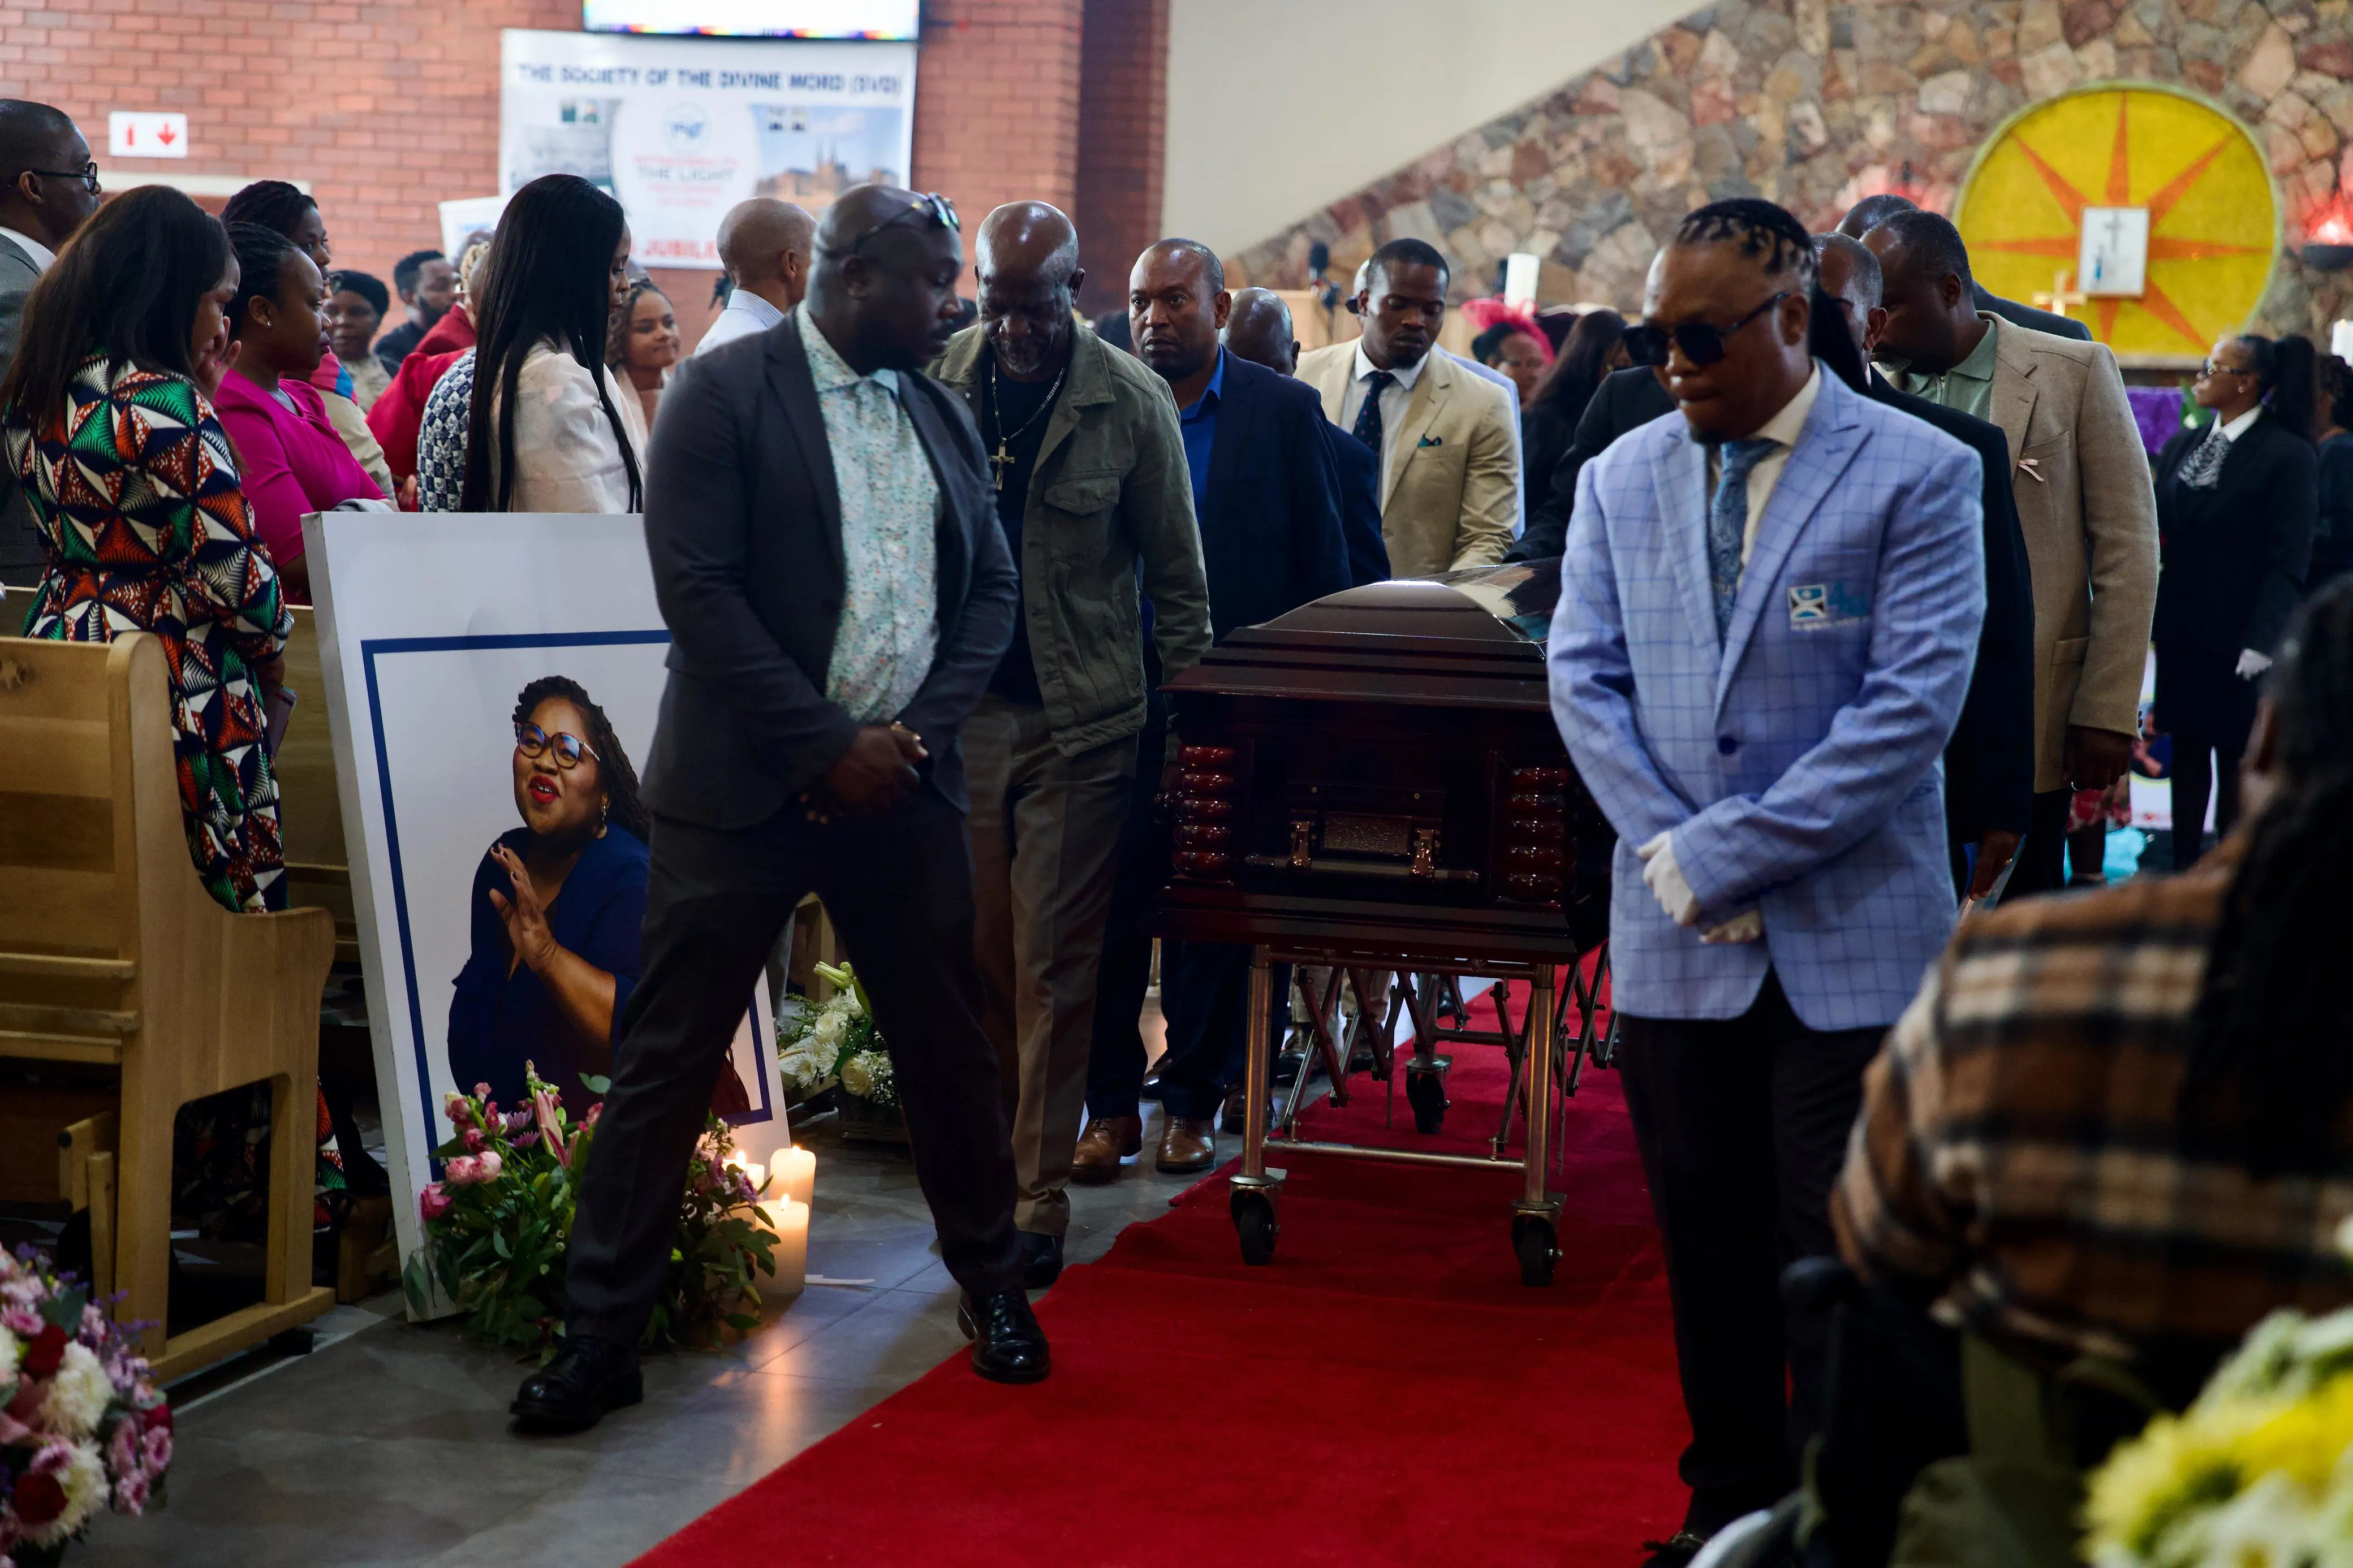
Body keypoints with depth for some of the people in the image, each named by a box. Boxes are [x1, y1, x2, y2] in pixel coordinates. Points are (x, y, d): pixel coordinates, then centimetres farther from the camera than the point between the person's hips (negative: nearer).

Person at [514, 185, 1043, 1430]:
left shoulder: (941, 413, 11)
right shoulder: (726, 393, -6)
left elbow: (991, 586, 12)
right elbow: (699, 589, -14)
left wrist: (918, 729, -5)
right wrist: (826, 745, -16)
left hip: (902, 780, 5)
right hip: (748, 785, -5)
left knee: (947, 1044, 13)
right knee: (667, 1059, -2)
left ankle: (992, 1280, 33)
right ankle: (600, 1335, 5)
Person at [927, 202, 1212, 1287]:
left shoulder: (1132, 402, -3)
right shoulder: (938, 382, 2)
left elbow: (1176, 575, 2)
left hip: (1082, 720, -2)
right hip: (957, 707, 2)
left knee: (1054, 968, 0)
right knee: (978, 955, 7)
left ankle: (1040, 1198, 6)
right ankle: (991, 1165, 21)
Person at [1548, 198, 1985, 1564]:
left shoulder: (1917, 474, -5)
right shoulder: (1621, 481, 10)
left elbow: (1915, 699, -13)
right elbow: (1585, 680, 5)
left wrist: (1729, 852, -14)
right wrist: (1674, 855, -9)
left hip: (1851, 942, -4)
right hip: (1677, 941, 4)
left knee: (1836, 1259, 0)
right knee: (1710, 1252, 12)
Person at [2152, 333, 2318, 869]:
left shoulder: (2288, 456, -10)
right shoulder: (2184, 446, 9)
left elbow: (2289, 560, -13)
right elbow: (2160, 528, 10)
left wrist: (2261, 640, -18)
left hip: (2237, 637, -6)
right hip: (2182, 629, 6)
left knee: (2237, 754, 3)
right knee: (2187, 747, 11)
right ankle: (2183, 868, 18)